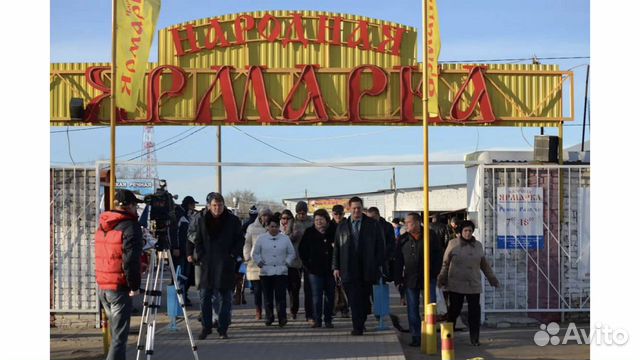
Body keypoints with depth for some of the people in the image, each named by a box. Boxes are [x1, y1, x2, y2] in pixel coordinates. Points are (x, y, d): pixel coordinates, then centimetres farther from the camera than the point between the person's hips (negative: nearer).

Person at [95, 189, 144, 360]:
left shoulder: (103, 226, 13)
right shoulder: (130, 226, -12)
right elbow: (130, 260, -20)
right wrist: (134, 286, -12)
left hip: (101, 286, 8)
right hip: (119, 288, -8)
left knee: (117, 331, 20)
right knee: (119, 335, -5)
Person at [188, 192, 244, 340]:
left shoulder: (233, 220, 0)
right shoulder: (199, 219, 1)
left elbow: (240, 239, 9)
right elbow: (191, 236, 10)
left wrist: (235, 255, -2)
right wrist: (190, 254, 2)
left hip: (225, 264, -1)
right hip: (205, 263, 1)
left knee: (224, 296, 1)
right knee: (205, 296, 4)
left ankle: (223, 329, 7)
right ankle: (206, 327, 15)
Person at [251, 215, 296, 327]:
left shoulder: (285, 238, 9)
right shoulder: (261, 238, 7)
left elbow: (291, 253, 15)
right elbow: (255, 254, 11)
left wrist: (287, 263, 2)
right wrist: (260, 263, -1)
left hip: (281, 272, 0)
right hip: (266, 272, 0)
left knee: (281, 296, -7)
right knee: (268, 297, 4)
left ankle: (282, 318, -6)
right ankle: (268, 317, 13)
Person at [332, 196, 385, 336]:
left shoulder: (373, 225, 6)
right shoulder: (342, 227, 11)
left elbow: (380, 245, 6)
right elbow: (336, 248, 12)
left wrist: (379, 264, -1)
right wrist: (336, 267, 5)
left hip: (367, 269, 0)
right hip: (349, 269, 0)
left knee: (364, 298, 6)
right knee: (354, 299, -5)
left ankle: (360, 324, 20)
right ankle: (357, 326, -4)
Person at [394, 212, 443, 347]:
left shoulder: (431, 237, -1)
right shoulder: (403, 239, 6)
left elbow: (438, 256, 3)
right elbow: (398, 260, 7)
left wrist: (434, 273, -5)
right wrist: (398, 279, 0)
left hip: (428, 278, -2)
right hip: (410, 279, 2)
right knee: (412, 309, 3)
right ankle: (415, 337, 9)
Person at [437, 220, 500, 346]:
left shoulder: (478, 245, 10)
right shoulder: (453, 244, 1)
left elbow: (484, 264, 18)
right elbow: (445, 263, 5)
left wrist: (492, 278, 18)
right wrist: (442, 279, 3)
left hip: (474, 285, 3)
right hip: (456, 285, -3)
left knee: (475, 311, 0)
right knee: (454, 310, 0)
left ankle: (475, 338, 8)